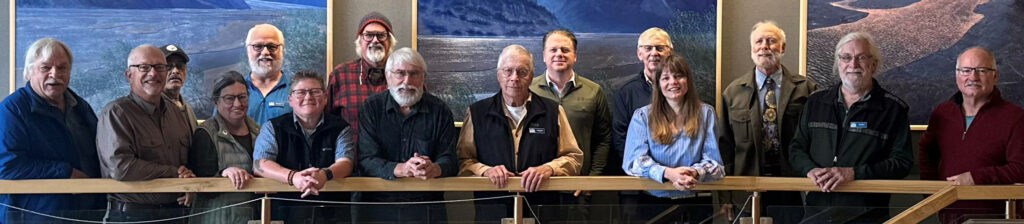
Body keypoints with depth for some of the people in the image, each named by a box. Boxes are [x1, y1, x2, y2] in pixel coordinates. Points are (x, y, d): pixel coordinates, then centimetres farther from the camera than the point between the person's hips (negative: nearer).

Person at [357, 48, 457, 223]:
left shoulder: (440, 111, 7)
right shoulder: (370, 108, 4)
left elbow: (449, 160, 3)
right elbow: (366, 160, -4)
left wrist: (434, 169, -22)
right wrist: (400, 169, -22)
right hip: (379, 206, -1)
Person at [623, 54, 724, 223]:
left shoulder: (705, 113, 8)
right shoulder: (642, 116, 6)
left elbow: (713, 160, 1)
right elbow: (635, 161, -5)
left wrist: (695, 173, -22)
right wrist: (668, 173, -23)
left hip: (695, 204, 1)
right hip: (653, 202, -1)